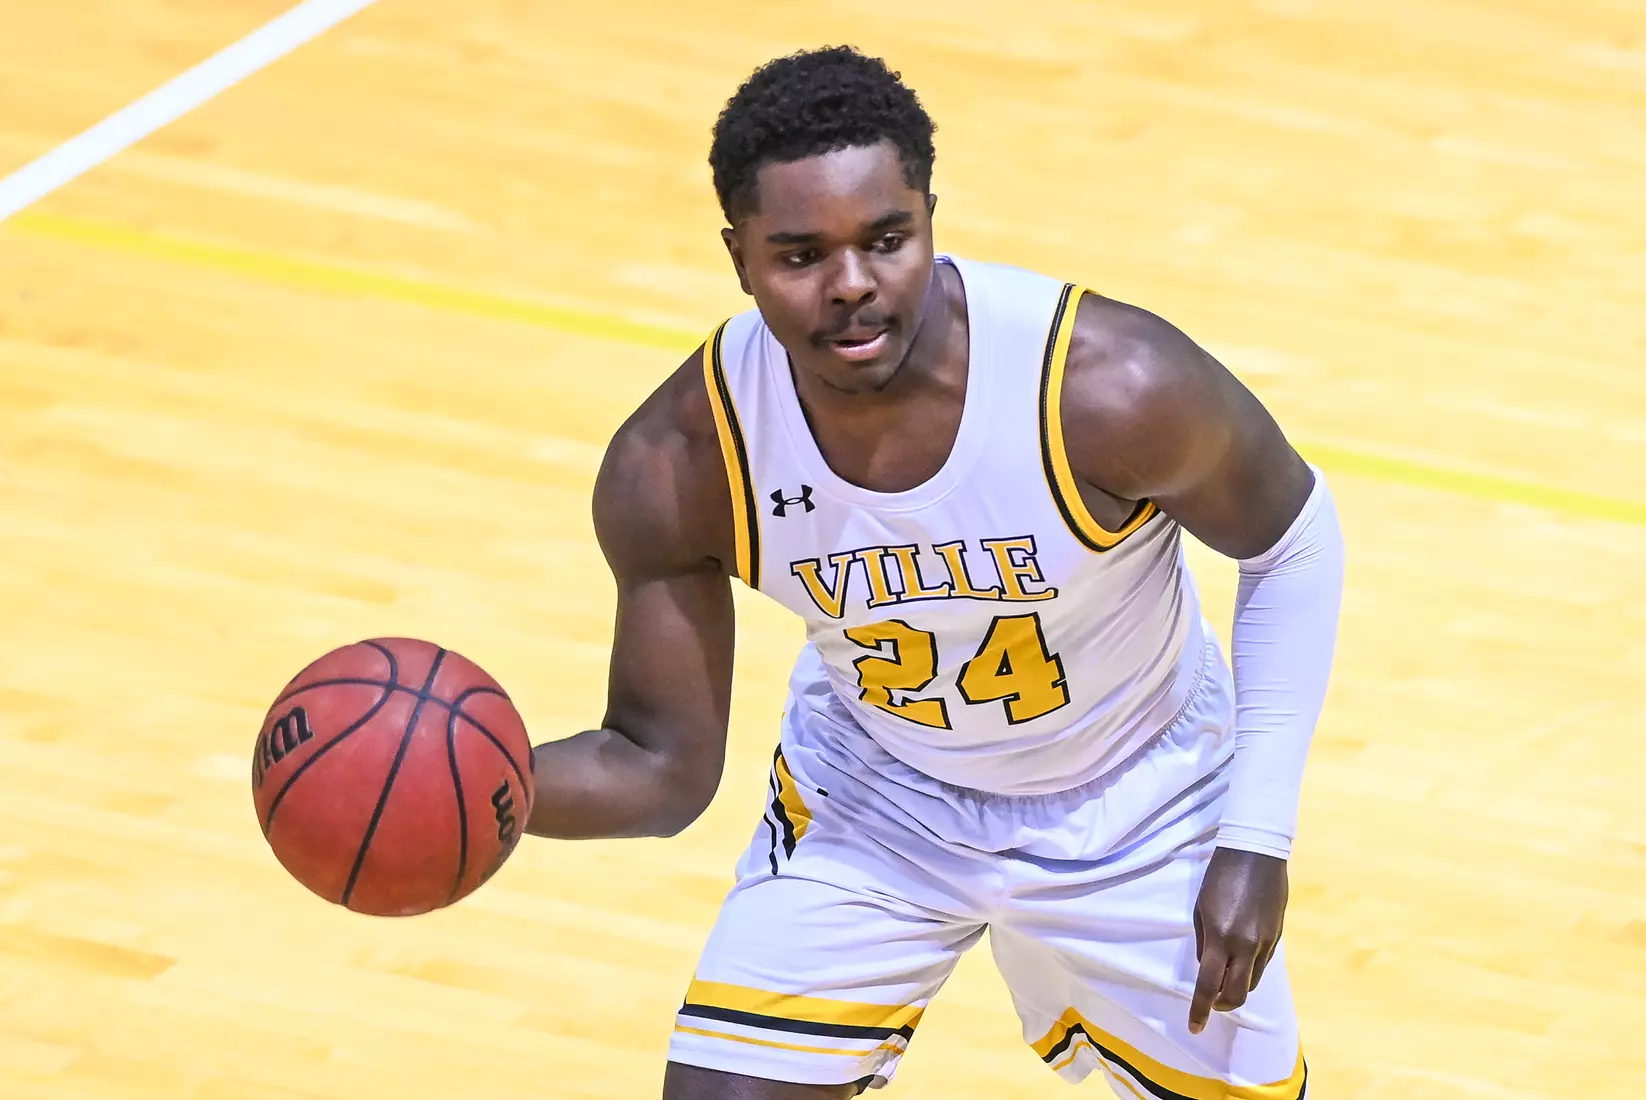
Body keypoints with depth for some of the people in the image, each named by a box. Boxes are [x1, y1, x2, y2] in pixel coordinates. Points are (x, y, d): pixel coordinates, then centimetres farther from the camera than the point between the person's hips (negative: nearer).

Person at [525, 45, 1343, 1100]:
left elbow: (1293, 544, -13)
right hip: (869, 805, 1)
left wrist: (1257, 839, -15)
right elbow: (661, 766, -16)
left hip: (1134, 814, -1)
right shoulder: (679, 466, -26)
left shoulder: (1109, 386, -33)